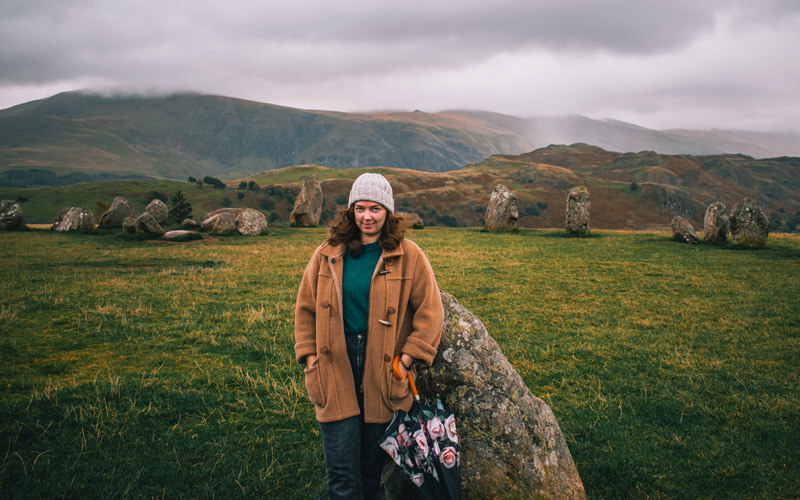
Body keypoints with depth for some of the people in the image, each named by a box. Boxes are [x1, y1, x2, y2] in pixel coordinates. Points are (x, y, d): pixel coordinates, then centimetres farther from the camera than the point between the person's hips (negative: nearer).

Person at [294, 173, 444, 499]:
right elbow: (306, 308, 14)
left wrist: (408, 358, -6)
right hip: (336, 368, 1)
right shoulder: (328, 255, 7)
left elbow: (429, 312, 1)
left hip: (383, 369, -1)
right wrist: (309, 355, 5)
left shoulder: (409, 256, 1)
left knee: (373, 466, 10)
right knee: (341, 473, -2)